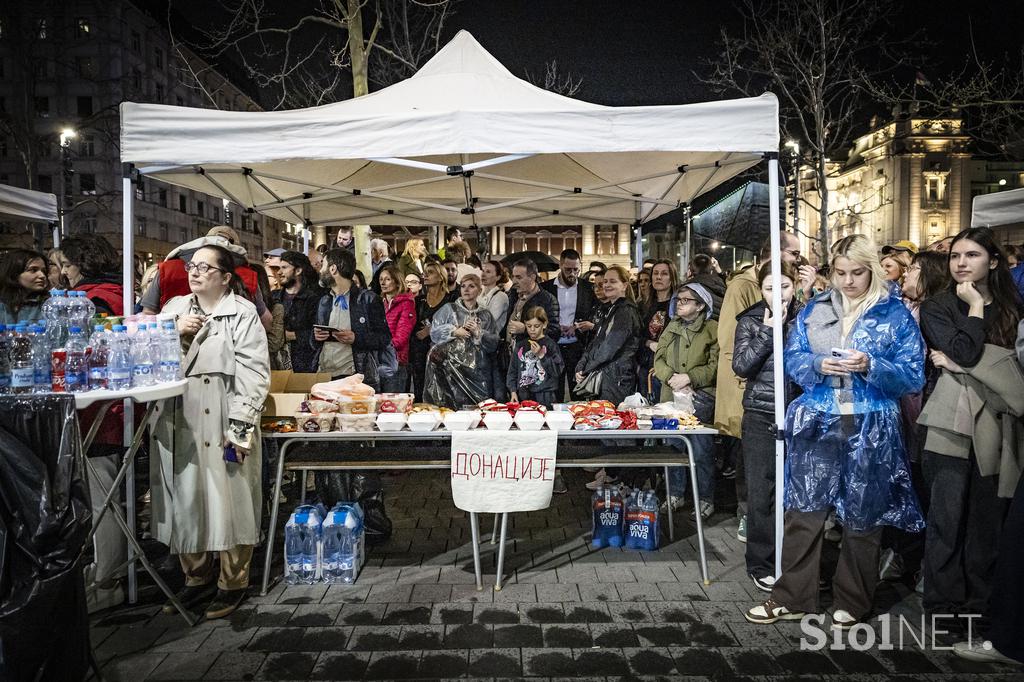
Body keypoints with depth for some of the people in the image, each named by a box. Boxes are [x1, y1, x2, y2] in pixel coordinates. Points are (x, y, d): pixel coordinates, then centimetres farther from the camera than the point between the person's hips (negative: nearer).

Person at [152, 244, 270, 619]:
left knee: (228, 502, 3)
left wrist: (240, 425, -16)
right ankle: (196, 578, 30)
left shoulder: (242, 313, -3)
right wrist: (176, 334, -6)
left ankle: (232, 584, 19)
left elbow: (254, 374, -10)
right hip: (178, 424, 5)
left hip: (224, 424, -5)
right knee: (184, 500, 12)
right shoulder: (175, 308, 14)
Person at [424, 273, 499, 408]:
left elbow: (493, 344, 7)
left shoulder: (486, 316, 14)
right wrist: (454, 331, -11)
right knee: (450, 407, -12)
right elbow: (434, 332, 1)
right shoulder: (449, 309, 9)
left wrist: (479, 333, -7)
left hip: (476, 370, 2)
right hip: (451, 369, -2)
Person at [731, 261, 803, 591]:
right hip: (761, 418, -1)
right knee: (760, 493, 3)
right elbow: (741, 366, -11)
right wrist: (769, 329, -12)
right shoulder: (751, 321, 2)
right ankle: (761, 564, 16)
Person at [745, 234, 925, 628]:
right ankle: (793, 597, 19)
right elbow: (792, 359, 6)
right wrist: (818, 365, -14)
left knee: (861, 518, 9)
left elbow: (913, 376, -4)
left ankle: (852, 603, 27)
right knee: (803, 511, 5)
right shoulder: (814, 309, 8)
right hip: (817, 425, 2)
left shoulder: (896, 314, 0)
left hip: (870, 429, -2)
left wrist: (870, 366, -21)